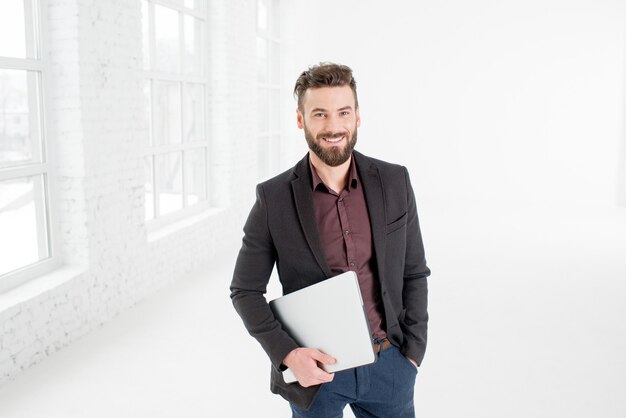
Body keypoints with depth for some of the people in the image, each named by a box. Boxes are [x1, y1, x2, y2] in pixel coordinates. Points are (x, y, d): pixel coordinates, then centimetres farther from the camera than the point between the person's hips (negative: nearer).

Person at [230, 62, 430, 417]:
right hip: (315, 369, -1)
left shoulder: (395, 182, -5)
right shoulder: (274, 198, -11)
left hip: (389, 364, 2)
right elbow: (246, 290, -4)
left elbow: (414, 273, 3)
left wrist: (414, 351, -1)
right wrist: (287, 354, -15)